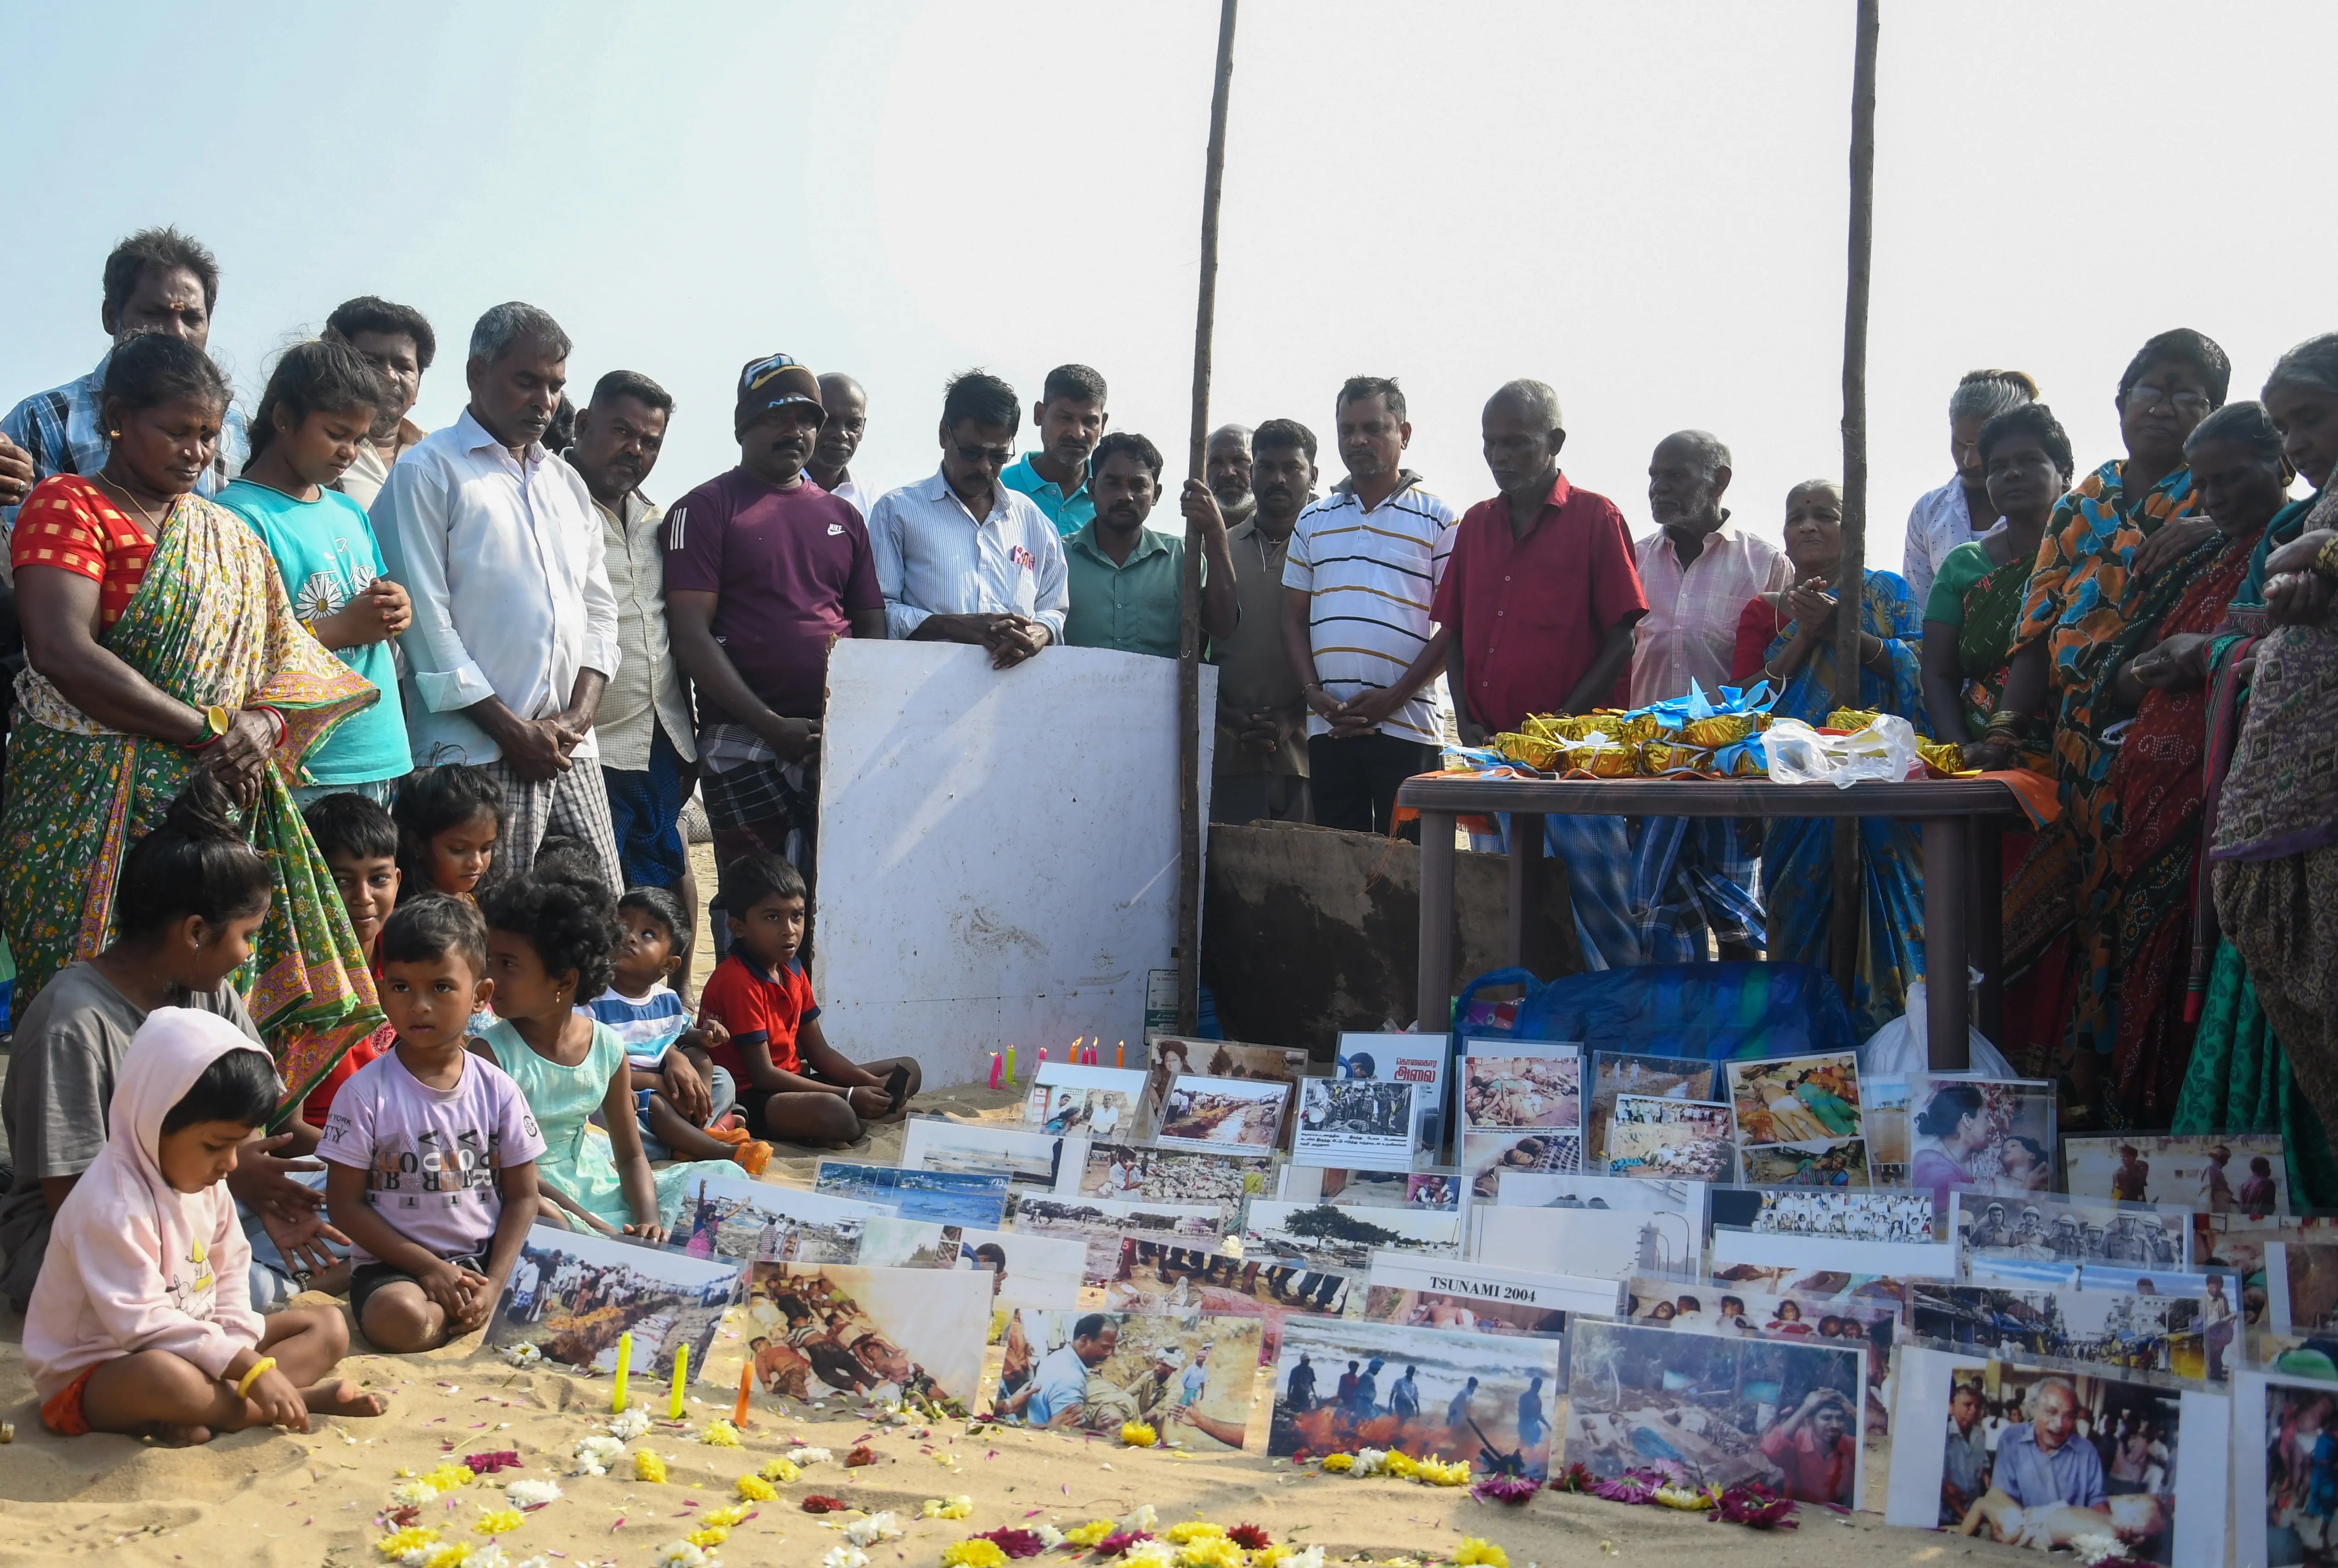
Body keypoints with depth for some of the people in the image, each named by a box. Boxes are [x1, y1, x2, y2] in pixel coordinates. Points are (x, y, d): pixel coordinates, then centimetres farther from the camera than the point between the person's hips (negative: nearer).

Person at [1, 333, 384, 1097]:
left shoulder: (227, 536, 17)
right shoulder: (68, 505, -2)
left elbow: (286, 662, 14)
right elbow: (65, 654, -16)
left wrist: (262, 726, -10)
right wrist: (210, 731, -16)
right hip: (94, 812, -5)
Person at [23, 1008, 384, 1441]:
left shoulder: (206, 1183, 3)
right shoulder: (112, 1205, -25)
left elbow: (229, 1277, 9)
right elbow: (142, 1324, -30)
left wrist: (240, 1349, -12)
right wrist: (249, 1368, -32)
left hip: (186, 1345, 9)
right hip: (93, 1376, -9)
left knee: (329, 1325, 3)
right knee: (162, 1376, -44)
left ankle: (200, 1413, -20)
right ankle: (305, 1398, -22)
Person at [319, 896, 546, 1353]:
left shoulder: (497, 1089, 1)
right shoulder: (366, 1093, -7)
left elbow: (521, 1196, 4)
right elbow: (345, 1203, -6)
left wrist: (494, 1284, -11)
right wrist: (429, 1268, -14)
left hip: (483, 1257, 2)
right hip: (395, 1263, -2)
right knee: (399, 1318, -34)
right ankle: (465, 1314, -4)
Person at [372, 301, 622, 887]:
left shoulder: (565, 482, 20)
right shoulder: (428, 472, -1)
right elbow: (424, 620, -8)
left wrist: (580, 712, 1)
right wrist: (512, 730, -10)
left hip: (571, 751, 6)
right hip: (476, 754, -6)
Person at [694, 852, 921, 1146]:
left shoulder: (793, 972, 9)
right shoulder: (737, 981, -19)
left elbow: (818, 1052, 12)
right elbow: (763, 1074, -21)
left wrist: (873, 1084, -6)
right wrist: (849, 1096, -22)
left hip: (792, 1082, 10)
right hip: (748, 1098, -10)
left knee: (908, 1070, 11)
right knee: (834, 1114, -40)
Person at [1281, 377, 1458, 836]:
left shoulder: (1437, 518, 3)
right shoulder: (1313, 521, 16)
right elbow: (1294, 617, 15)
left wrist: (1393, 698, -11)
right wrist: (1314, 692, -2)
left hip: (1406, 727, -4)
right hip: (1327, 727, 4)